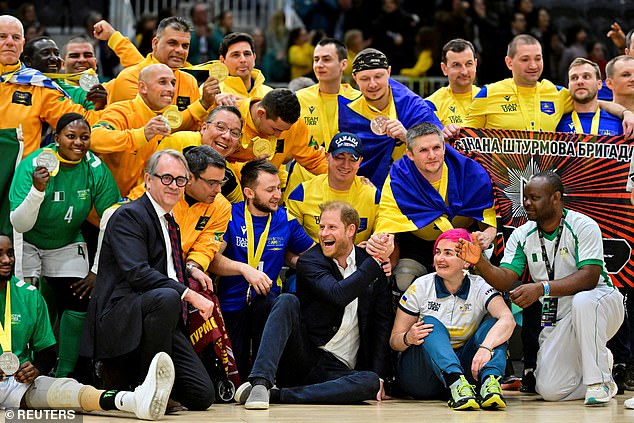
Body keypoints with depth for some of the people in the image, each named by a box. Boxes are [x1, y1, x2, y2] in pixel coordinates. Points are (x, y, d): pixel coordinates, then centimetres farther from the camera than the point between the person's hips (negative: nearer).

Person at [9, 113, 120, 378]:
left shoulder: (96, 169, -17)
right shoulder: (32, 165, -24)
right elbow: (19, 225, -27)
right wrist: (37, 191, -43)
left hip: (67, 245, 3)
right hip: (28, 244, -3)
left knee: (78, 301, -11)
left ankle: (63, 376, -1)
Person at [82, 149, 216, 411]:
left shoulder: (170, 223, 21)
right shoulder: (129, 216, -7)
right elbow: (137, 273, -21)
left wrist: (189, 270, 14)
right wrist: (189, 294, -26)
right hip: (119, 317, -8)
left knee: (203, 396, -7)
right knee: (166, 297, -40)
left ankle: (128, 374, 16)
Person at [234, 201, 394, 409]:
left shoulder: (369, 263, 9)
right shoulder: (309, 262, 0)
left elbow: (382, 322, 9)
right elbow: (338, 294, -21)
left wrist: (379, 375, -1)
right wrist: (377, 260, -17)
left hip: (337, 370, 2)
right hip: (302, 358, -2)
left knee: (370, 382, -33)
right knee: (287, 301, -26)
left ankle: (276, 394, -33)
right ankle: (260, 383, -39)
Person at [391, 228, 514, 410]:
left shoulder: (480, 288, -2)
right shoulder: (421, 287, -1)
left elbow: (508, 319, -22)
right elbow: (394, 340, -1)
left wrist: (485, 347, -41)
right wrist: (408, 339, -27)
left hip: (462, 366, 1)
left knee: (492, 326, -17)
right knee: (431, 324, -26)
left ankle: (490, 381, -45)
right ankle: (456, 383, -53)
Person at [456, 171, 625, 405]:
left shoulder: (583, 226, -14)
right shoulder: (522, 236, 2)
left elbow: (589, 277, -26)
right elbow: (505, 280, -5)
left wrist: (542, 287, -37)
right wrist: (479, 262, -26)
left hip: (602, 301, -4)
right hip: (559, 320, 4)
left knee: (582, 301, -41)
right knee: (550, 390, -13)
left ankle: (598, 380, -24)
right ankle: (601, 361, 16)